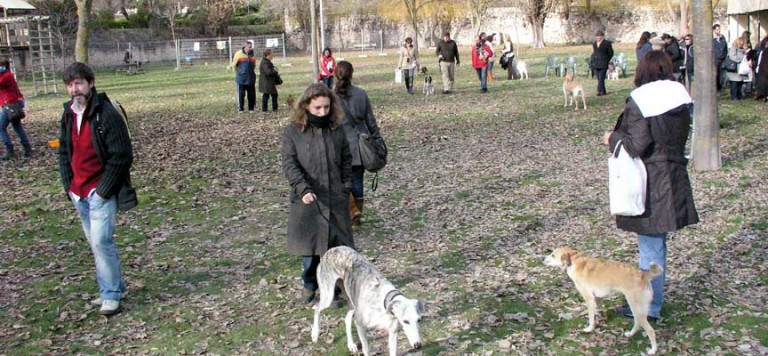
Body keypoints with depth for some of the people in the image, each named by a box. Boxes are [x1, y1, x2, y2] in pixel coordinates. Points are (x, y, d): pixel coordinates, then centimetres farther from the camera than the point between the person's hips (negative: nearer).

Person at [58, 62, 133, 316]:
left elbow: (122, 156, -16)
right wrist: (69, 185, 7)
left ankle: (111, 295, -2)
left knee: (101, 241, -13)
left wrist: (103, 190, -15)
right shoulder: (68, 115, 8)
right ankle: (113, 287, 25)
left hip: (101, 191, -7)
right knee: (95, 243, 13)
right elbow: (64, 152, 18)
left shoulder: (106, 114, -14)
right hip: (79, 193, 7)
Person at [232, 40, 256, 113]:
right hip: (241, 78, -4)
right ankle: (240, 109, 5)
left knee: (251, 94, 5)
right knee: (241, 94, -1)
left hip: (251, 78, 4)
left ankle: (251, 108, 13)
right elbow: (234, 65, 6)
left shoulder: (252, 55, 7)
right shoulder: (239, 54, -3)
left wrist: (251, 73, 14)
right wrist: (239, 72, 12)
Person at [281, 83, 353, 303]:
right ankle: (309, 285, 26)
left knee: (335, 246, 4)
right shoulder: (293, 131, -4)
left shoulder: (337, 129, 5)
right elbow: (289, 164, -9)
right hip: (307, 200, -2)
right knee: (309, 245, 5)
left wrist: (346, 187, 5)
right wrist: (303, 188, -20)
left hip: (335, 199, 2)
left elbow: (346, 160, 13)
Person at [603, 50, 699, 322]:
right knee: (657, 242, 16)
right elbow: (683, 137, 10)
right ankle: (649, 297, 27)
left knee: (650, 244, 1)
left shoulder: (640, 101, -16)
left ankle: (649, 306, 10)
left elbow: (636, 146, -19)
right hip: (674, 180, 7)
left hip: (649, 183, -7)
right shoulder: (681, 97, 4)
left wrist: (612, 138, -2)